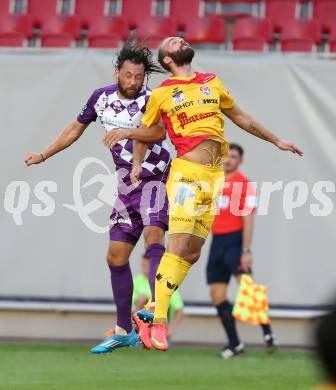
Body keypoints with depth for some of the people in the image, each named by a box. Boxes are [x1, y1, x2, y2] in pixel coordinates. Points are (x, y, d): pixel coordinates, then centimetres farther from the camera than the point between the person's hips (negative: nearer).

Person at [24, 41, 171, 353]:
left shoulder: (151, 100, -13)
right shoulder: (101, 97, 4)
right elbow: (75, 128, 20)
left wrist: (127, 131, -48)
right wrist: (43, 155, 26)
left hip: (155, 179, -6)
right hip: (126, 186, 6)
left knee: (153, 237, -29)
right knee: (116, 257, 6)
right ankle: (124, 331, 17)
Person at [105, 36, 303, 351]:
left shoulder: (212, 82, 17)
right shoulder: (161, 94, 6)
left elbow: (239, 117, 29)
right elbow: (146, 133, 18)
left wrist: (275, 141, 33)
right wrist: (136, 165, 3)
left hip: (215, 175, 5)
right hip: (187, 172, -5)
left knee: (192, 252, 1)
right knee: (179, 245, -17)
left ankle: (150, 309, 8)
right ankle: (158, 321, -15)